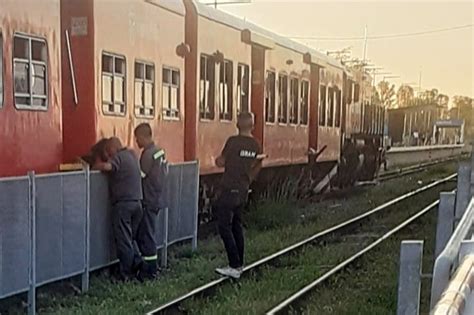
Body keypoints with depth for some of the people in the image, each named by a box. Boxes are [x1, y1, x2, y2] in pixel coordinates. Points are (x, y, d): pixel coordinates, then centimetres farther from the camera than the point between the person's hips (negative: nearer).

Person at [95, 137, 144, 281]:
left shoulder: (119, 157, -11)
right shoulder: (132, 154, 16)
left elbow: (107, 166, -30)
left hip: (123, 203, -8)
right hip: (137, 202, 8)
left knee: (123, 240, 0)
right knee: (131, 238, 17)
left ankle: (126, 274, 5)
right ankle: (138, 265, 11)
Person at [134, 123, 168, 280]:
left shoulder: (148, 154, -18)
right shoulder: (160, 151, 9)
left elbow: (139, 176, -18)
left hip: (149, 201, -9)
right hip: (157, 198, 9)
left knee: (146, 235, -2)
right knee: (148, 233, 16)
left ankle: (150, 270, 3)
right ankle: (151, 266, 23)